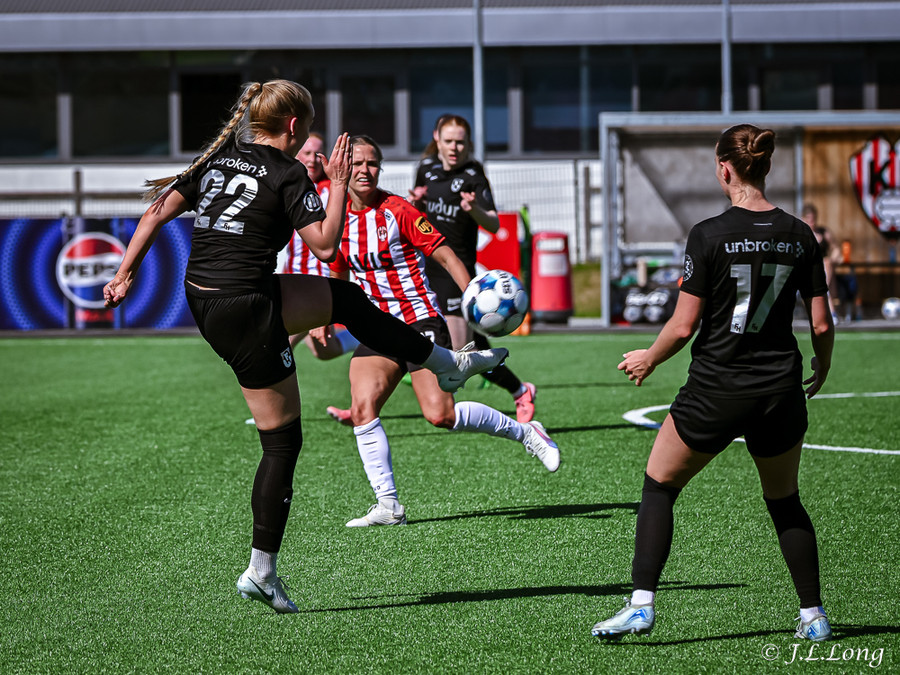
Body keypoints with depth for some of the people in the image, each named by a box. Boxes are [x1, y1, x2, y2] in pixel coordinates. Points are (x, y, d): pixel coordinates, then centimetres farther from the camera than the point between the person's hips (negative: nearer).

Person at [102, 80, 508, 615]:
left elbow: (157, 212, 7)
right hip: (244, 313, -10)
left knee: (347, 299, 25)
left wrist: (126, 274, 10)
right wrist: (339, 184, -6)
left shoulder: (217, 159, 10)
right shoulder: (287, 174, -12)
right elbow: (326, 245, -16)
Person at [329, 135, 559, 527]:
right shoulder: (339, 221, 6)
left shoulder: (397, 211, -10)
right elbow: (338, 277, 22)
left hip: (420, 321, -5)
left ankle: (524, 433, 5)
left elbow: (444, 255, -9)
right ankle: (388, 506, -8)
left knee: (440, 414, -18)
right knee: (362, 411, -14)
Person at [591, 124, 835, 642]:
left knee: (659, 487, 13)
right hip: (780, 391, 4)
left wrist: (648, 360, 7)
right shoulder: (799, 236, -1)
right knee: (785, 501, 22)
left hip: (715, 390, -4)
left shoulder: (710, 236, -12)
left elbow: (684, 327, -12)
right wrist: (822, 369, 21)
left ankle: (642, 605, 4)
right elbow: (822, 325, 2)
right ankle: (814, 615, 21)